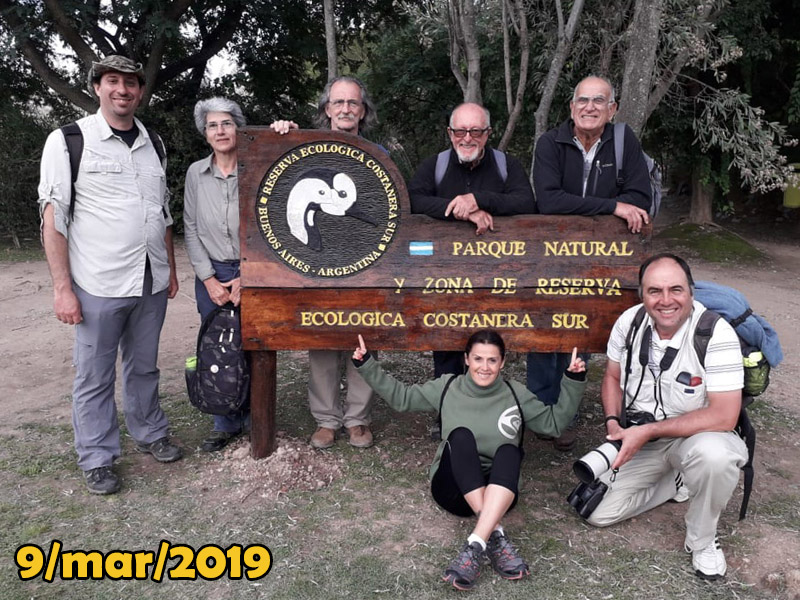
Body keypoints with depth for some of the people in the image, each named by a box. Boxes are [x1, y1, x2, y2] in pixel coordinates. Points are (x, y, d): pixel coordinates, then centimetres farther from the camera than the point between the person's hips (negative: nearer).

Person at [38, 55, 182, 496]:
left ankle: (150, 434, 35)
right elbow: (53, 217, -8)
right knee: (94, 377, 7)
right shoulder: (68, 141, -5)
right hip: (99, 285, -4)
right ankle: (96, 460, 22)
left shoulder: (152, 143, 10)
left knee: (144, 367, 18)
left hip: (152, 282, 4)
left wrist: (171, 270, 14)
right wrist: (62, 288, -12)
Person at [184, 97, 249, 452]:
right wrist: (209, 280, -3)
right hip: (212, 276, 2)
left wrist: (247, 278, -9)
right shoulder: (196, 173, 4)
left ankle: (255, 419, 22)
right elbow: (191, 231, 5)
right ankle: (227, 424, 21)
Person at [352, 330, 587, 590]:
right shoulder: (447, 387, 6)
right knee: (461, 435, -31)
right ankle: (496, 536, -36)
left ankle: (476, 545, -43)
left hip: (498, 493, 0)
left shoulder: (516, 394, 6)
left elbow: (554, 421, 10)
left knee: (509, 450, -33)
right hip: (454, 488, 0)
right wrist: (367, 365, 3)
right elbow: (400, 397, 10)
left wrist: (573, 381, 0)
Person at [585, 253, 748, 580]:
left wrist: (648, 431, -28)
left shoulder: (717, 334, -25)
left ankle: (701, 541, -9)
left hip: (694, 435, -4)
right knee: (597, 512, -6)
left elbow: (724, 417, -27)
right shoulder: (629, 321, -10)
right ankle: (676, 482, 18)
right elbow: (612, 376, 7)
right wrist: (613, 421, -11)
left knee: (714, 455, -40)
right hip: (636, 438, 4)